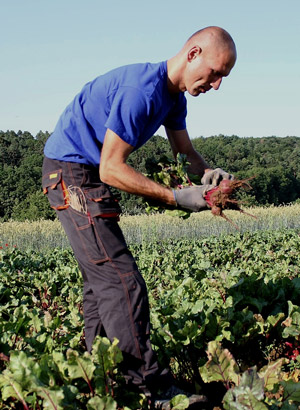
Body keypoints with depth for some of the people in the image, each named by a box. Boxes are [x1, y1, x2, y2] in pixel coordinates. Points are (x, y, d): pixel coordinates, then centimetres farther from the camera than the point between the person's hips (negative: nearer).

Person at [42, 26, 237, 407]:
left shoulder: (173, 97, 6)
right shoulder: (141, 89, -26)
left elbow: (185, 151, 13)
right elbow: (111, 169, -27)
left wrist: (207, 172, -10)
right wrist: (176, 197, -25)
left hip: (89, 176, 11)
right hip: (71, 173, -11)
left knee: (101, 279, 14)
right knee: (122, 280, -14)